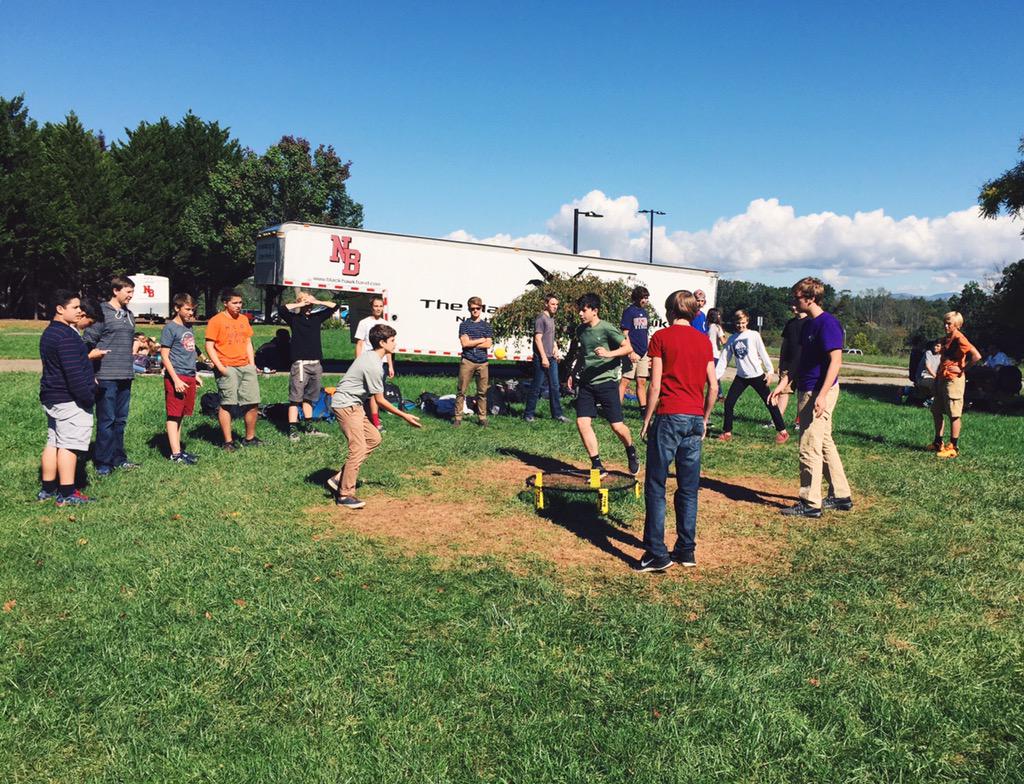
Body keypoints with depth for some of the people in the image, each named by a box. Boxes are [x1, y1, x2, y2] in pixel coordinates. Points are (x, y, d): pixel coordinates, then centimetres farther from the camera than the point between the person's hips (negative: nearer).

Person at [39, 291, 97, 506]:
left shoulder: (49, 333, 16)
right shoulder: (66, 335, -18)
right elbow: (73, 373, -23)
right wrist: (88, 397, -19)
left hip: (51, 397, 10)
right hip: (69, 400, -10)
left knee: (53, 442, 14)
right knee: (69, 444, -6)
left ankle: (47, 489, 21)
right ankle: (67, 494, -3)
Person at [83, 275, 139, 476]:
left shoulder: (129, 315, 16)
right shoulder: (102, 312, -7)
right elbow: (87, 342, -9)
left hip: (125, 376, 7)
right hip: (106, 377, -7)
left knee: (120, 420, 13)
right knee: (106, 420, -3)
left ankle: (118, 459, 22)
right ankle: (103, 463, 5)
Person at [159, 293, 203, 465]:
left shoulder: (189, 327, 15)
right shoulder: (170, 328, -8)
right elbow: (164, 356, -11)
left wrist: (195, 375, 21)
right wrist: (176, 380, -16)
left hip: (189, 378, 7)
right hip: (176, 377, -7)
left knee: (180, 415, 12)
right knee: (173, 416, -3)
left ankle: (178, 448, 19)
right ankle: (176, 454, -3)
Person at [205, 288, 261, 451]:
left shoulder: (243, 319, 16)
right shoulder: (216, 321, -4)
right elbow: (209, 346, -7)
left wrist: (252, 364, 10)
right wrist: (220, 367, -14)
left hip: (246, 367, 6)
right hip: (228, 368, -6)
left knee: (252, 403, 5)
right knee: (226, 404, -4)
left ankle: (249, 438, 18)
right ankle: (228, 442, 3)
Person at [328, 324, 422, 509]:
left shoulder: (369, 355, 8)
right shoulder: (374, 366, -22)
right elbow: (380, 401, -16)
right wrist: (404, 416, -11)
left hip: (354, 405, 10)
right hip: (346, 405, -10)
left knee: (374, 438, 10)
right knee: (358, 448, -10)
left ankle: (339, 479, 11)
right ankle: (345, 495, 0)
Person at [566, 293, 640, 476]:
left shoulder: (607, 329, -8)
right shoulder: (580, 330, 12)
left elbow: (628, 348, -12)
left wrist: (609, 354, -26)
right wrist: (573, 374, 22)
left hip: (606, 381, -6)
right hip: (586, 383, 6)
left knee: (616, 425, -3)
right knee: (582, 422, -8)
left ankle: (631, 451, 30)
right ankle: (597, 466, 0)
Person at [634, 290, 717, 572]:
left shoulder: (661, 337, -3)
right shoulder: (704, 340, 10)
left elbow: (655, 385, -8)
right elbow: (713, 386, 8)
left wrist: (647, 420, 0)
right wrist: (705, 419, 18)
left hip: (669, 417, -5)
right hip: (695, 418, 5)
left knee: (655, 488, 1)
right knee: (689, 488, 12)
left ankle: (656, 554, -1)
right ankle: (686, 550, 17)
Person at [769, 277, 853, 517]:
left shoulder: (827, 323, -15)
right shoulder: (807, 324, 13)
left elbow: (836, 360, -20)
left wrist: (822, 395, -26)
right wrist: (783, 384, 14)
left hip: (819, 392, -10)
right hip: (807, 390, 10)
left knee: (810, 448, -5)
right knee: (825, 445, 16)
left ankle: (810, 504, 3)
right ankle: (841, 496, 27)